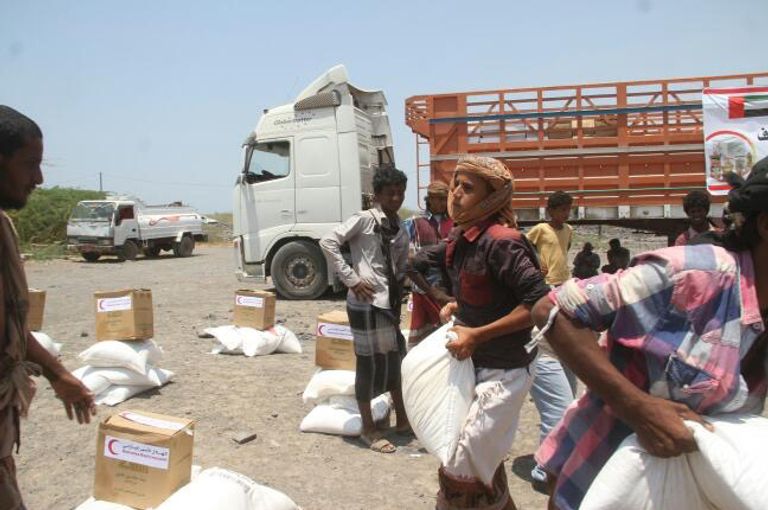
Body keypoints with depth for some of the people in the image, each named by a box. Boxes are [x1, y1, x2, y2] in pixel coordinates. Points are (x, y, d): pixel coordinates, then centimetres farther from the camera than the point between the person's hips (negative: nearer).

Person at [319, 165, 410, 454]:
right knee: (369, 362, 2)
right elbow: (328, 242, -16)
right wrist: (351, 279, -17)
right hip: (366, 302, -7)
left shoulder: (401, 229, 11)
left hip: (389, 302, 7)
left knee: (395, 359, 15)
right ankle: (368, 429, 17)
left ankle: (402, 420, 31)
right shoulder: (364, 219, -10)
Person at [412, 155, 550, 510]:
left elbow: (539, 302, -26)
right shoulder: (462, 238, 3)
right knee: (484, 461, 24)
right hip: (476, 365, 9)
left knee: (463, 469, -2)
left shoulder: (500, 241, -23)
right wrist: (457, 307, 2)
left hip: (503, 372, -9)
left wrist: (477, 335, -24)